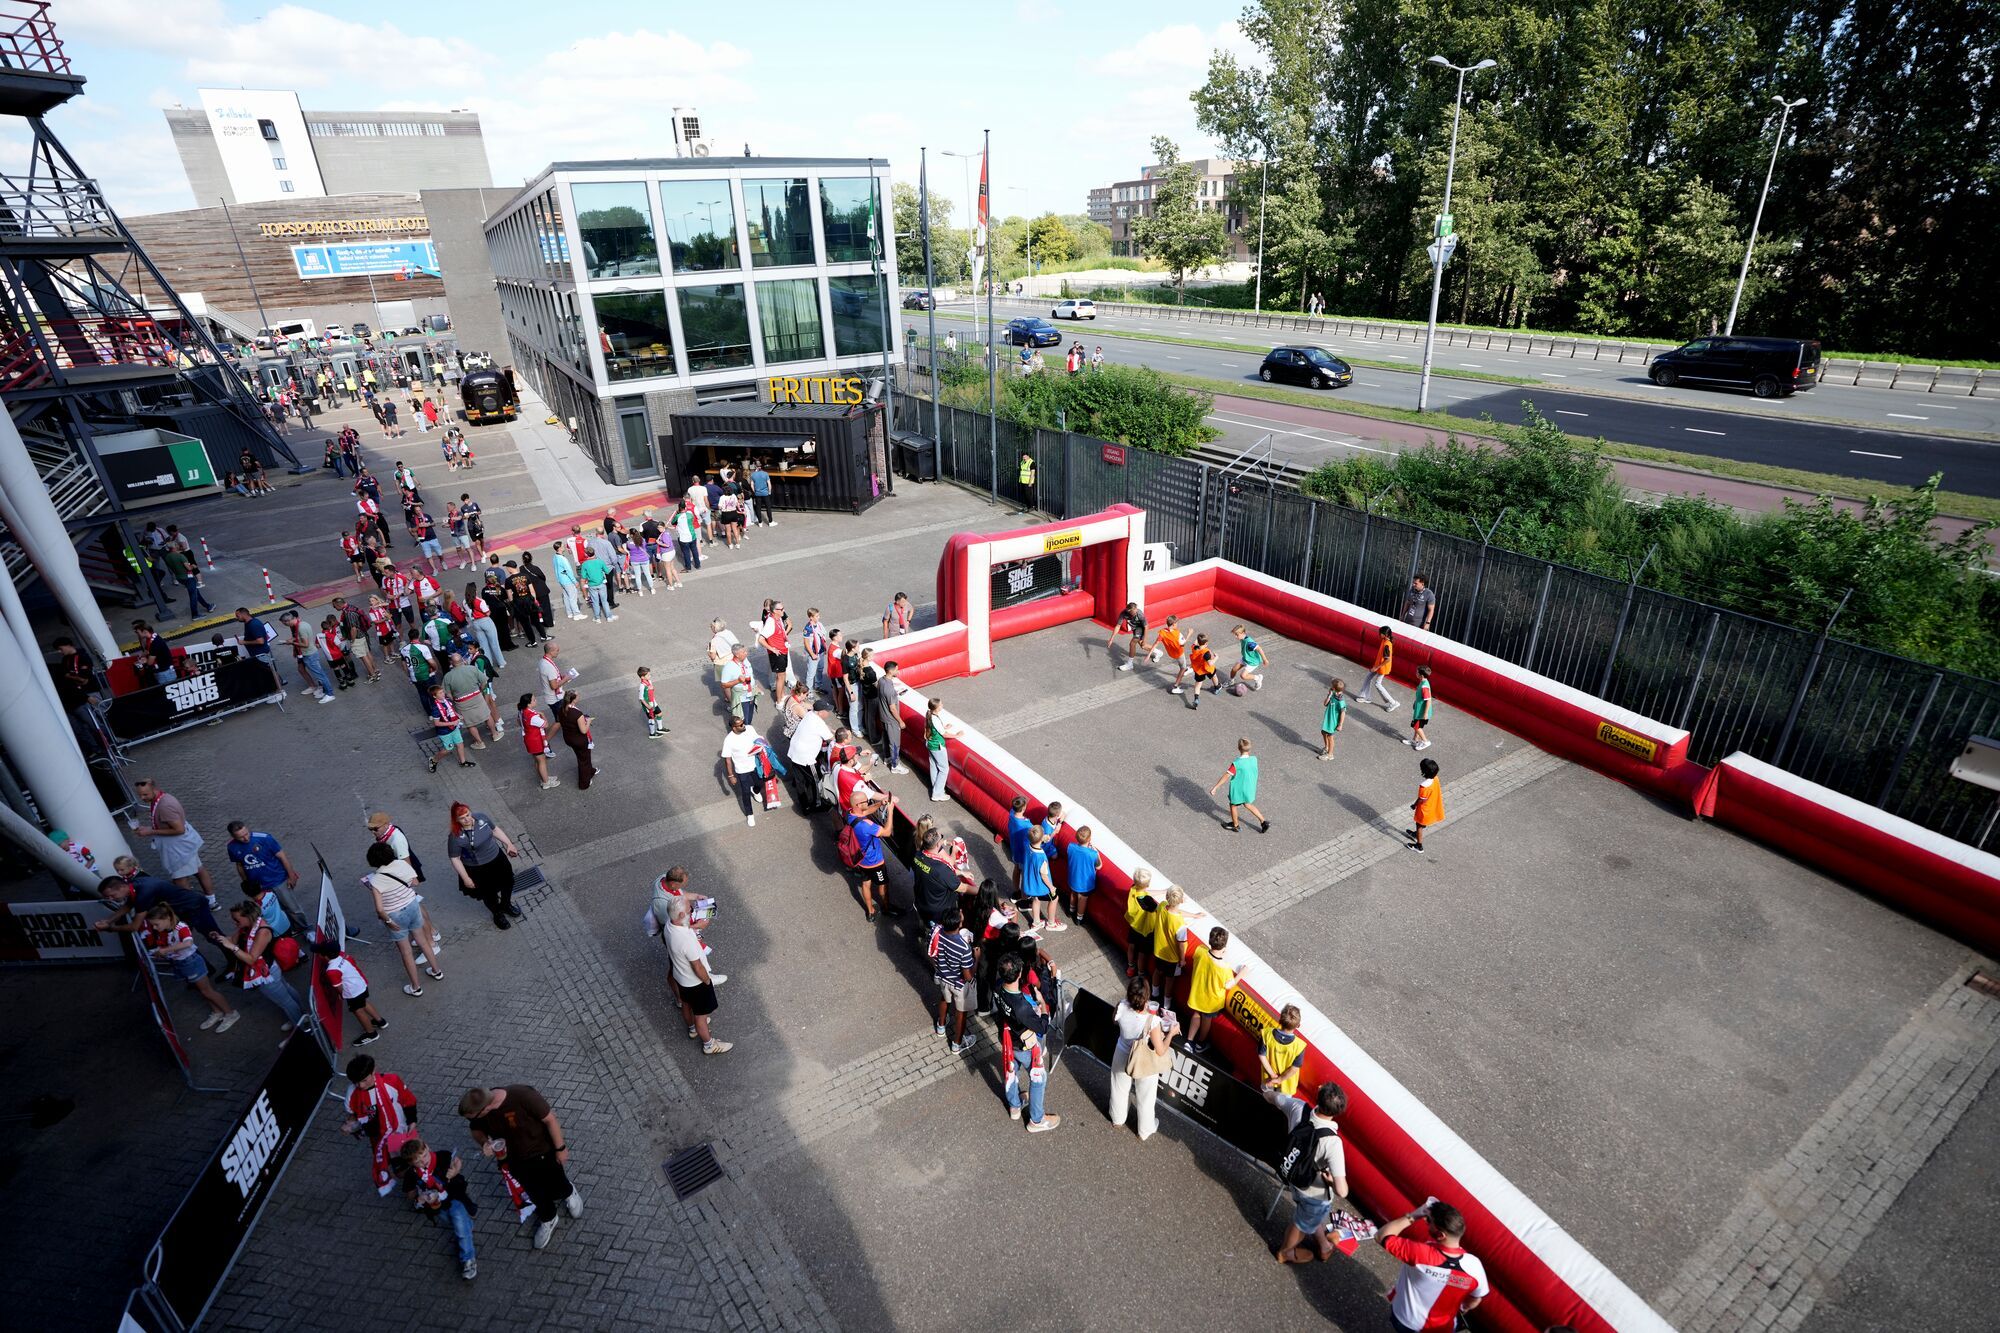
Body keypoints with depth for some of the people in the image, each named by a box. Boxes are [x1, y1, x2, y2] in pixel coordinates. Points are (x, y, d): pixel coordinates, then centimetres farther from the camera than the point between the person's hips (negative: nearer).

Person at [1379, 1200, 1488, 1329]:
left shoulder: (1420, 1253, -38)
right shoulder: (1474, 1265, -28)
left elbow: (1382, 1235, -24)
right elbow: (1475, 1300, -7)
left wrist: (1411, 1217, -23)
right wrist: (1462, 1309, 15)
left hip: (1403, 1320, -2)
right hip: (1439, 1327, 2)